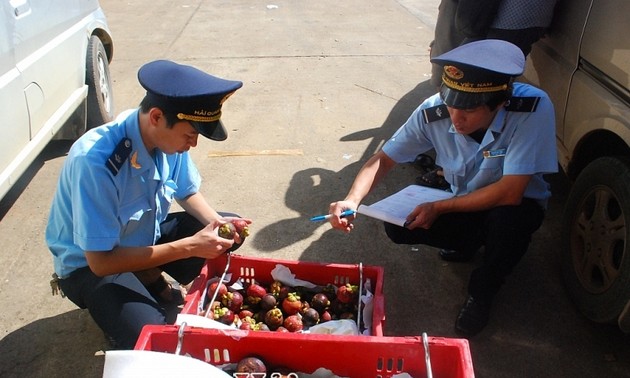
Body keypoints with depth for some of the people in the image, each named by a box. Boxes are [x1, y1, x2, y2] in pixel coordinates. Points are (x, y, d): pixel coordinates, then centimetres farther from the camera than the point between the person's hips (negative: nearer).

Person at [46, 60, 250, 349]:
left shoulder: (169, 135, -16)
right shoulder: (93, 162, -35)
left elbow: (188, 193, 3)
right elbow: (101, 262, -30)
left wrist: (214, 222, -18)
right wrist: (188, 247, -32)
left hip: (146, 235, 6)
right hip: (90, 266, -6)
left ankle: (151, 279, 1)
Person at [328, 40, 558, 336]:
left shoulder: (533, 108, -34)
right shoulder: (434, 112, -25)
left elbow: (510, 192, -33)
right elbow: (383, 159, -15)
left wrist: (439, 208, -27)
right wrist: (352, 200, -34)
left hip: (517, 204, -3)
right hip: (463, 203, 3)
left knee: (508, 218, -37)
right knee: (398, 226, -18)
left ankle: (482, 292, -5)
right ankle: (470, 242, 13)